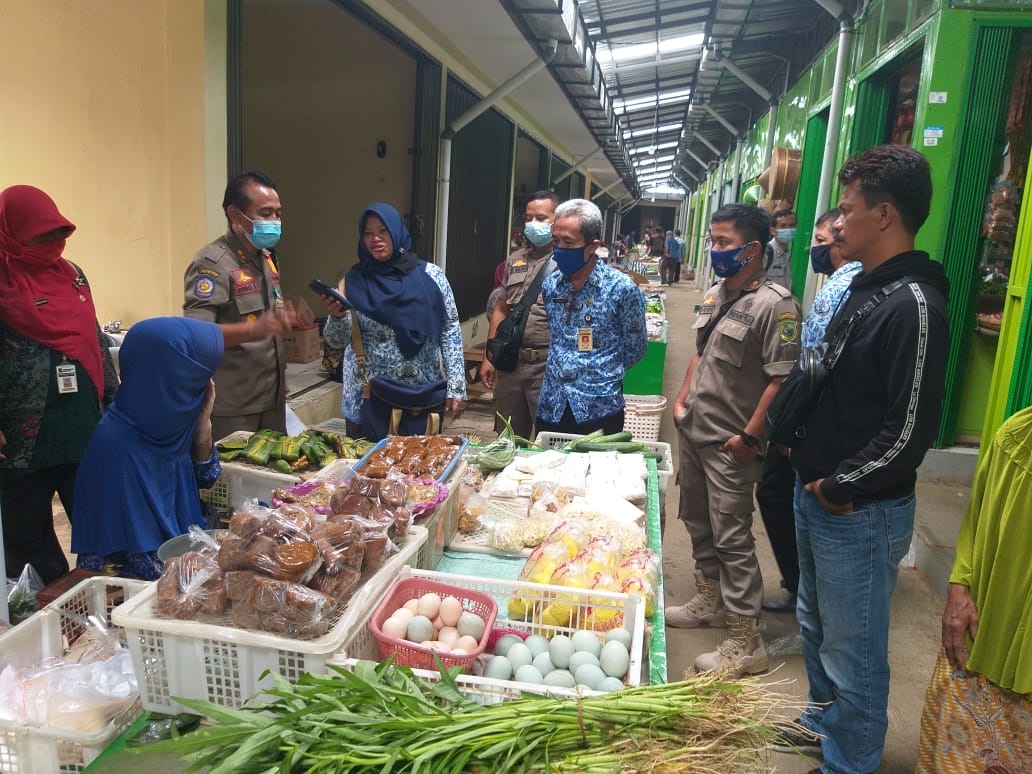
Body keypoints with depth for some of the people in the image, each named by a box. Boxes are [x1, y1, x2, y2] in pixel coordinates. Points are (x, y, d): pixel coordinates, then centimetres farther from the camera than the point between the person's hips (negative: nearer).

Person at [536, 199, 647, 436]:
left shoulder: (622, 288, -11)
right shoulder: (549, 284, 3)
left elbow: (635, 348, -2)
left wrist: (601, 374, 5)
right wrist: (558, 371, 12)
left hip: (599, 409, -4)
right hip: (551, 407, 4)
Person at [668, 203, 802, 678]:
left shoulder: (773, 304, -16)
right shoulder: (714, 296, 10)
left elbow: (782, 378, -20)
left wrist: (750, 436, -20)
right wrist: (682, 398, 10)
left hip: (729, 443, -8)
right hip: (693, 430, 9)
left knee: (732, 537, -2)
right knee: (697, 520, 19)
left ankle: (745, 642, 10)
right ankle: (711, 600, 39)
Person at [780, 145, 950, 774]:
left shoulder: (914, 305, -21)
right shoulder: (864, 290, 8)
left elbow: (911, 431, -24)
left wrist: (837, 487, -15)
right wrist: (808, 465, 8)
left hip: (859, 514, -10)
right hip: (818, 499, 10)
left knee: (853, 654, 9)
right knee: (816, 627, 27)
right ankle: (822, 721, 49)